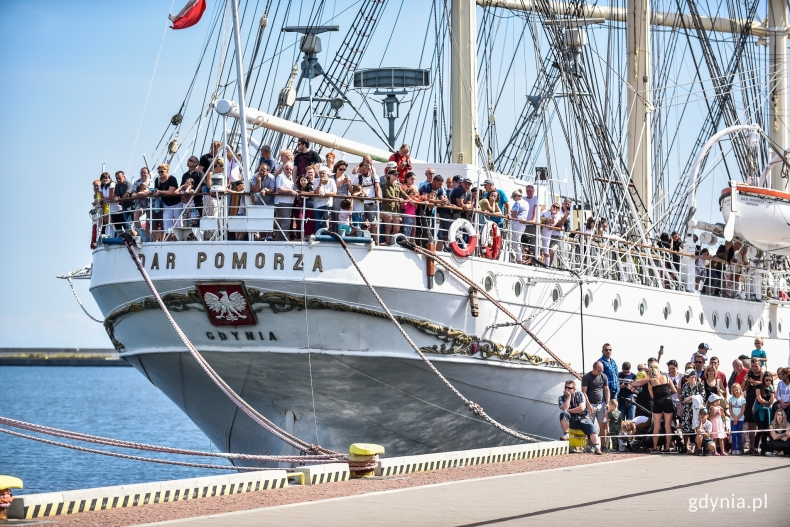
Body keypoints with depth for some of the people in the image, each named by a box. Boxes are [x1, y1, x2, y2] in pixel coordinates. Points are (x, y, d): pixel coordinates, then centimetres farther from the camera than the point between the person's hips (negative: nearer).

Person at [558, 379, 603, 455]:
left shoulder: (579, 395, 2)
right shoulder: (562, 397, 4)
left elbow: (582, 408, -11)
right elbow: (564, 409, -16)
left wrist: (569, 410, -9)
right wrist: (569, 396, -15)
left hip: (582, 419, -1)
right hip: (571, 421, 1)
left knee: (592, 427, -31)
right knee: (563, 414, -31)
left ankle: (597, 448, -46)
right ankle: (565, 435, -25)